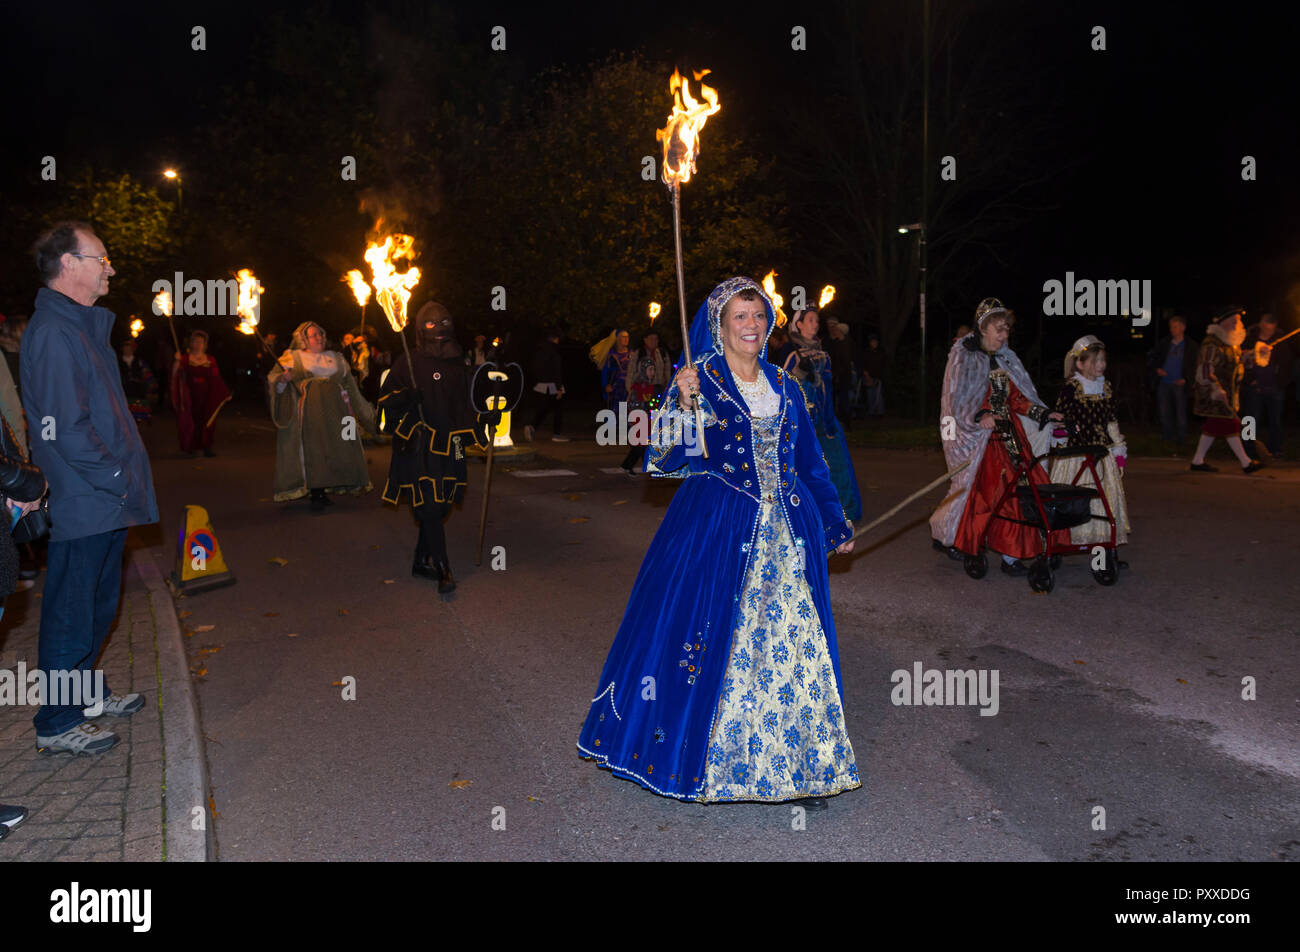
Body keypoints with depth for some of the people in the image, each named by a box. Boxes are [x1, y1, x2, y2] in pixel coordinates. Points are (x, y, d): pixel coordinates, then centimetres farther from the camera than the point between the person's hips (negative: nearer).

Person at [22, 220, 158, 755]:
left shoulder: (83, 325, 16)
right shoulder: (53, 332, -16)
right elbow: (64, 427, -23)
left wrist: (122, 476, 12)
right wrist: (117, 479, -15)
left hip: (104, 501, 10)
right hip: (82, 504, -10)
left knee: (98, 605, 21)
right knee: (71, 614, 1)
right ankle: (56, 725, 13)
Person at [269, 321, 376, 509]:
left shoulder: (335, 358, 20)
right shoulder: (293, 357, 10)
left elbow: (350, 388, 22)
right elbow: (273, 377, 2)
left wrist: (365, 412, 20)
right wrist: (283, 378, -21)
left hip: (335, 410, 4)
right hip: (310, 411, -4)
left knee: (333, 450, 0)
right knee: (313, 450, -9)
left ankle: (323, 492, 9)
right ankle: (315, 495, -5)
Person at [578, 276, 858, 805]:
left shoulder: (783, 388, 13)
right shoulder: (698, 382, -1)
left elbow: (810, 463, 20)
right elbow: (665, 460, -12)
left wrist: (836, 524, 21)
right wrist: (682, 405, -27)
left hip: (788, 533, 4)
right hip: (719, 531, -4)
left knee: (792, 640, 5)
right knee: (720, 640, 0)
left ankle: (793, 762, 18)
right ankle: (710, 760, 18)